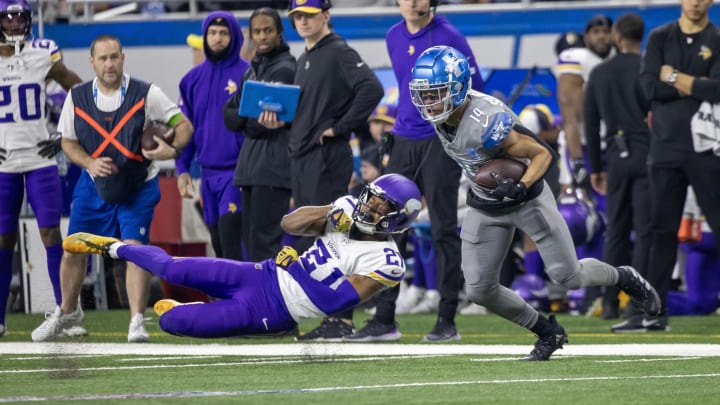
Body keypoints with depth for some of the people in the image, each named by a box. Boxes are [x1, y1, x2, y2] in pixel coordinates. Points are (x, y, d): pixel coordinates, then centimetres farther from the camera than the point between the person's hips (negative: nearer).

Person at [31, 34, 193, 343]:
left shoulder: (145, 94, -14)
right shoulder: (77, 98, -6)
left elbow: (183, 125, -9)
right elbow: (68, 142, 4)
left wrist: (173, 150, -30)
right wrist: (89, 163, -16)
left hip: (137, 188, -3)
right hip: (94, 186, 3)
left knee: (135, 247, -19)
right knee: (73, 250, 9)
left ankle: (136, 322, -15)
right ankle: (67, 312, 34)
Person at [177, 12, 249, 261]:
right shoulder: (193, 79, 10)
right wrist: (182, 169, 6)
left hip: (237, 172, -5)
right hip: (207, 173, 5)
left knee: (230, 234, -15)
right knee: (218, 242, 11)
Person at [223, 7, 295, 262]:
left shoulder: (284, 69, -7)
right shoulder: (252, 71, 18)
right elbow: (230, 117, 13)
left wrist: (243, 119, 2)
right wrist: (251, 120, -4)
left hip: (273, 164, -9)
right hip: (250, 164, 9)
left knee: (263, 243, -13)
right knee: (251, 239, 8)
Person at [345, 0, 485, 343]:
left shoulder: (448, 37, -9)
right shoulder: (394, 38, 11)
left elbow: (474, 88, -7)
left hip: (440, 143, -6)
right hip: (403, 143, 6)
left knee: (443, 230, -4)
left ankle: (447, 321, 1)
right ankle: (384, 320, 6)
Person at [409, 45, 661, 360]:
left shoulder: (487, 122, -35)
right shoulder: (439, 113, -12)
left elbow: (542, 154, -24)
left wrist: (520, 187, -39)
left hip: (526, 200, -7)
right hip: (486, 207, 7)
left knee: (567, 276, 0)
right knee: (480, 290, 1)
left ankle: (626, 279, 32)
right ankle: (548, 333, 21)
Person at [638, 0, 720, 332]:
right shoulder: (660, 38, 10)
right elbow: (650, 86, -4)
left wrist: (673, 77, -7)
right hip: (665, 146, 2)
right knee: (663, 230, 3)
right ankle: (655, 313, 5)